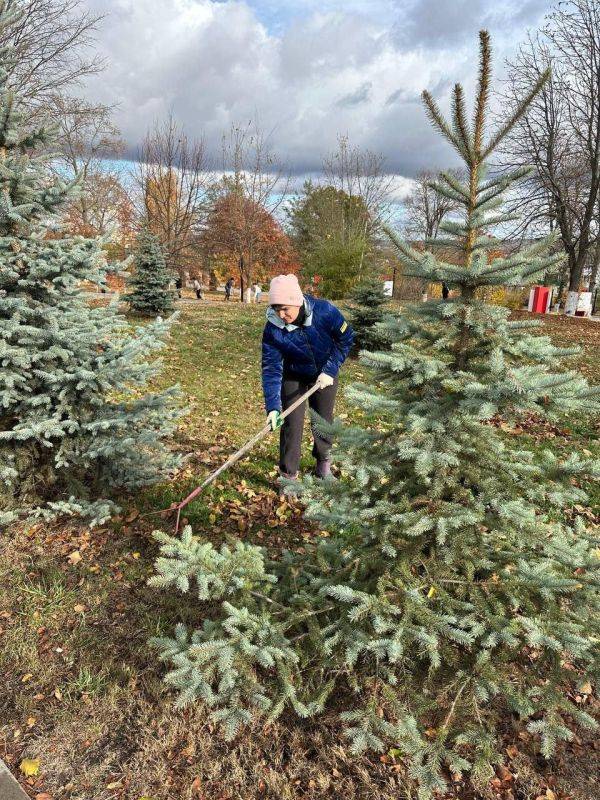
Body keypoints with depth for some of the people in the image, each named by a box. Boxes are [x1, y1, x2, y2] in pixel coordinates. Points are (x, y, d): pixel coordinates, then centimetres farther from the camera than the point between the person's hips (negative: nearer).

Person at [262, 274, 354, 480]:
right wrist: (272, 407, -33)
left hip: (325, 375, 1)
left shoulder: (324, 311, -28)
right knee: (291, 424, -4)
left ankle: (323, 460, 38)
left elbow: (346, 339, -15)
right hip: (294, 378, 0)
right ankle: (288, 474, 13)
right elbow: (271, 368, -25)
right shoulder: (273, 329, -26)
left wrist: (330, 371, -21)